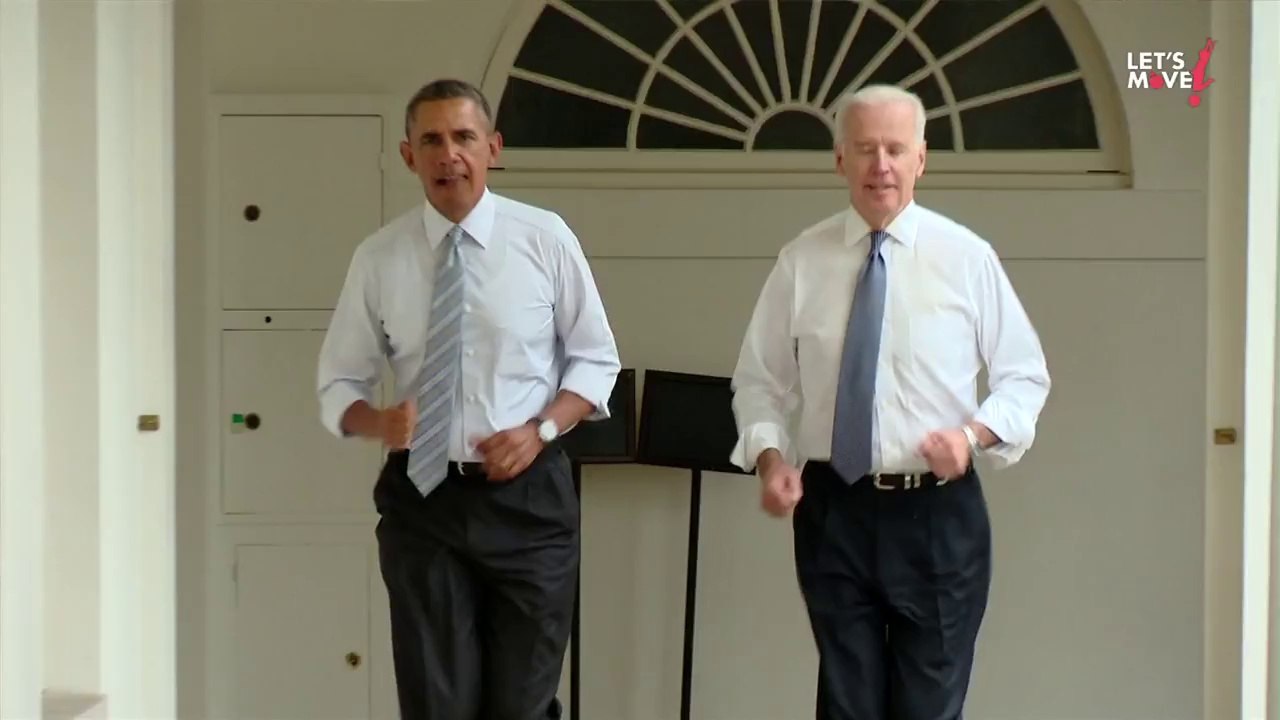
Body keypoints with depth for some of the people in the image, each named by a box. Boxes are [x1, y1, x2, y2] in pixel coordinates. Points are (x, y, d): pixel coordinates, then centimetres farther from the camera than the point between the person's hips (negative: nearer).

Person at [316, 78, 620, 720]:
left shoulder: (545, 238, -3)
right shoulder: (379, 257, -1)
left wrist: (541, 428, -12)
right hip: (422, 501, 1)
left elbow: (596, 360, 5)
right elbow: (339, 383, 6)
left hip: (527, 497, 0)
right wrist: (377, 422, -16)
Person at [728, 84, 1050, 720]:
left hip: (938, 514, -1)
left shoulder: (966, 257, -1)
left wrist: (974, 432, -14)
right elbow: (760, 381, 8)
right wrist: (770, 455, -11)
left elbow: (1025, 376, 4)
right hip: (834, 510, 1)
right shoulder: (801, 262, 2)